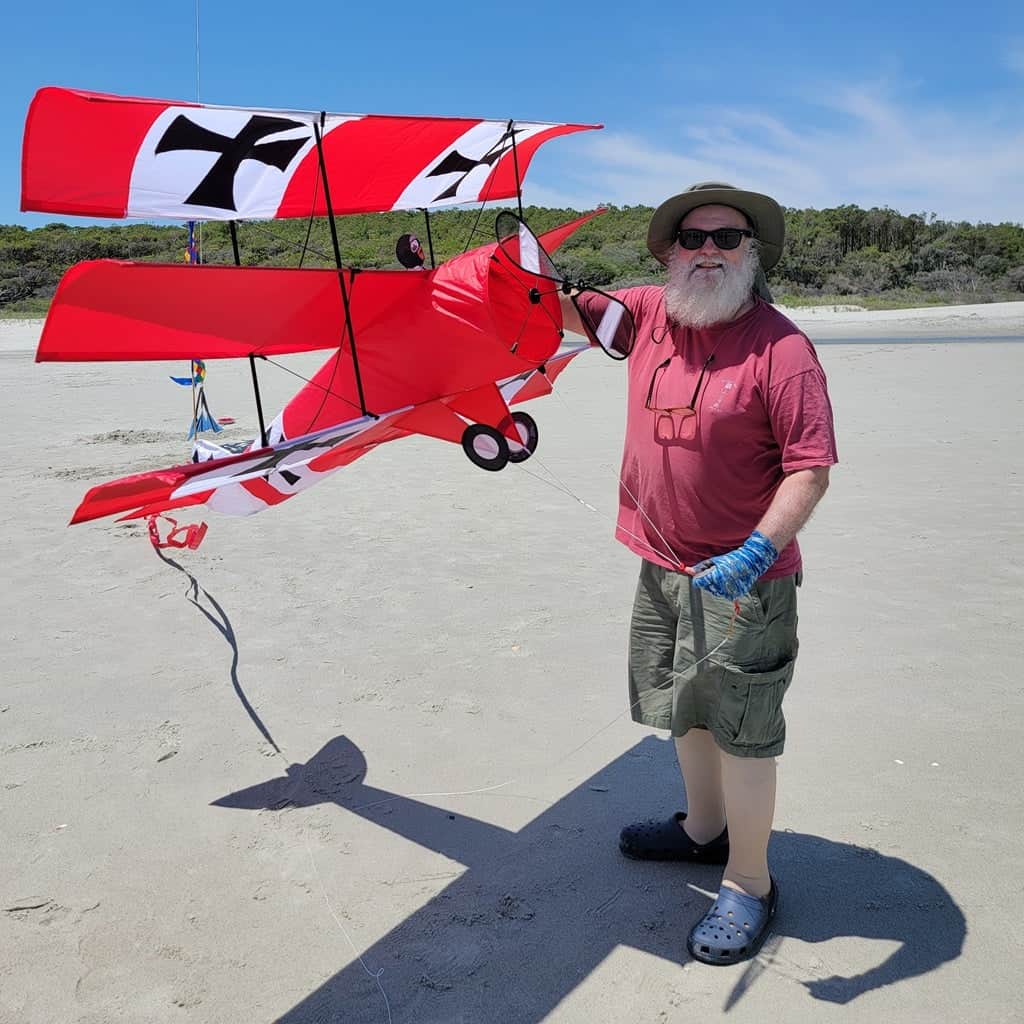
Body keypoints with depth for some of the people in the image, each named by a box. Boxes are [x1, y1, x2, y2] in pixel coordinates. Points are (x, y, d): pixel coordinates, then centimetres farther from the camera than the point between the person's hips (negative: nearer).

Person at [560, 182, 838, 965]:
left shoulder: (781, 345, -16)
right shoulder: (649, 315, 2)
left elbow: (811, 467, -19)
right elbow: (565, 309, 16)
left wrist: (759, 549, -30)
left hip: (741, 578, -7)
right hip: (662, 567, 7)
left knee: (742, 730, 4)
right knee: (687, 711, 23)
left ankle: (749, 884, 24)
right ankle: (704, 828, 47)